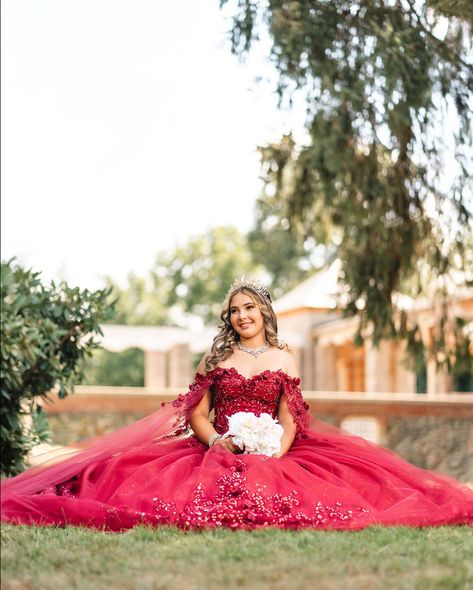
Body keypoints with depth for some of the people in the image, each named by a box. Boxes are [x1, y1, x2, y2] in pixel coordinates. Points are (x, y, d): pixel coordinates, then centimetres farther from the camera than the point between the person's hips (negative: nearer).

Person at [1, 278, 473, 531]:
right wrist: (214, 439, -14)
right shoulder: (217, 357, 14)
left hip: (272, 453, 0)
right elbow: (196, 412, 7)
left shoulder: (283, 359, 13)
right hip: (218, 451, 0)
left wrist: (275, 453, -14)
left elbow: (289, 419, 5)